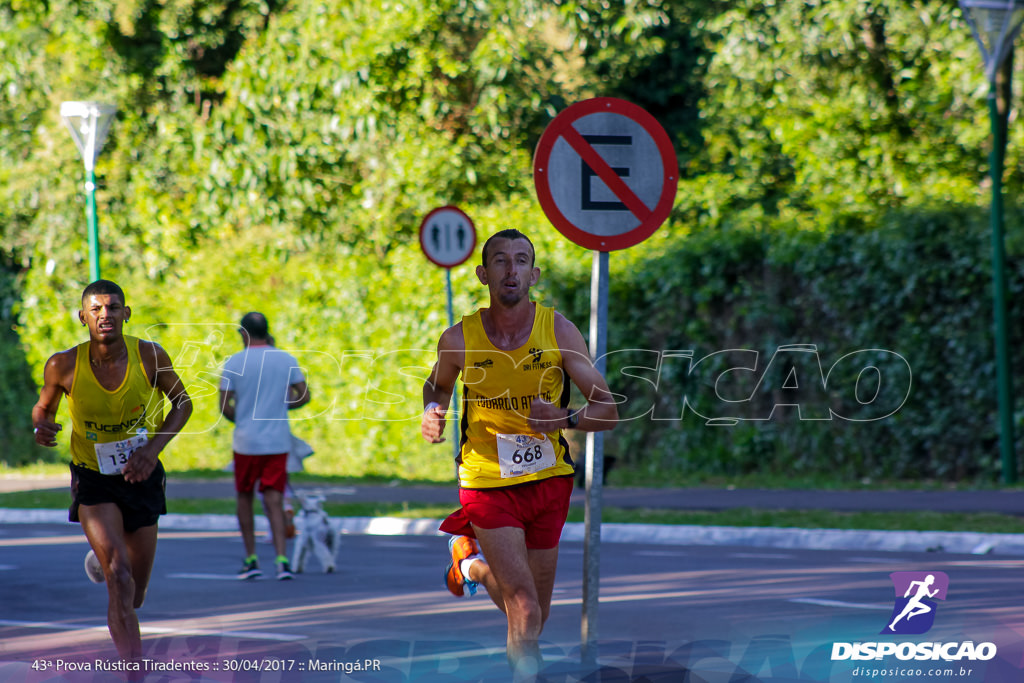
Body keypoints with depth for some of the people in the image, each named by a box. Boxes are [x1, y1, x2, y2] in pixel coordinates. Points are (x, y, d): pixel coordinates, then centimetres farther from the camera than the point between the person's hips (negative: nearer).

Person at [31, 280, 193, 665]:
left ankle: (100, 561, 50)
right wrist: (42, 426, -22)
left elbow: (182, 403, 1)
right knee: (119, 576, -24)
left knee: (134, 597, 14)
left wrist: (154, 448, -14)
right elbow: (43, 407, 3)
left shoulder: (150, 357, -15)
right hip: (93, 481, -2)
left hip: (141, 478, 2)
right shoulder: (64, 366, -16)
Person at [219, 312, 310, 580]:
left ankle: (251, 559, 14)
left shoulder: (234, 363, -4)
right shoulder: (286, 360, 3)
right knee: (274, 502, 1)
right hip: (278, 442, 2)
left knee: (244, 497, 15)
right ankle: (281, 559, -15)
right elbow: (304, 396, 4)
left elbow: (225, 407, -5)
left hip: (246, 441, -2)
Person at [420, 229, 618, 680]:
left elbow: (608, 411, -6)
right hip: (487, 483, -3)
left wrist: (564, 419, -26)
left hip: (549, 479, 3)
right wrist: (431, 416, -8)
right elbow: (437, 386, 15)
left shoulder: (558, 331, -7)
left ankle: (472, 564, 44)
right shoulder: (459, 339, -8)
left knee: (535, 615, 15)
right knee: (525, 611, -17)